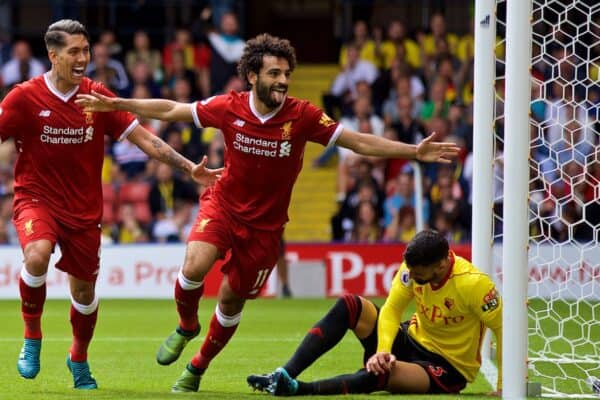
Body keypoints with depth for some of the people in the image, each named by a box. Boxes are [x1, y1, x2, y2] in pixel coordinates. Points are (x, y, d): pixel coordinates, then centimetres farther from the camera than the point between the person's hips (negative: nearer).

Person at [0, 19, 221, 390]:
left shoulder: (97, 96, -2)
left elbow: (143, 137, 0)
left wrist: (189, 167, -6)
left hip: (84, 208, 3)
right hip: (36, 198, -3)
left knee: (84, 291, 9)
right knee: (37, 256, -33)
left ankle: (79, 360, 37)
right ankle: (32, 337, -10)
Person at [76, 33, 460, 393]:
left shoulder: (302, 116, -14)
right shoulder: (230, 107, -12)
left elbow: (360, 142, -11)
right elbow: (170, 110, -1)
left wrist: (414, 151, -19)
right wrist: (115, 104, -3)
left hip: (265, 224, 0)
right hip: (224, 206, 0)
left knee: (232, 301, 10)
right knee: (195, 266, -26)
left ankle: (197, 369, 35)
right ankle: (186, 326, 7)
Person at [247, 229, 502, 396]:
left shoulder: (472, 284, -27)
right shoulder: (413, 268, -11)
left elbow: (502, 328, -23)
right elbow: (391, 310, -10)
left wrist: (503, 387, -25)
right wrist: (383, 350, -29)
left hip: (449, 369, -6)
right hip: (414, 340, 6)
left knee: (381, 372, -38)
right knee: (349, 305, -14)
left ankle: (297, 389, -42)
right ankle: (285, 374, -24)